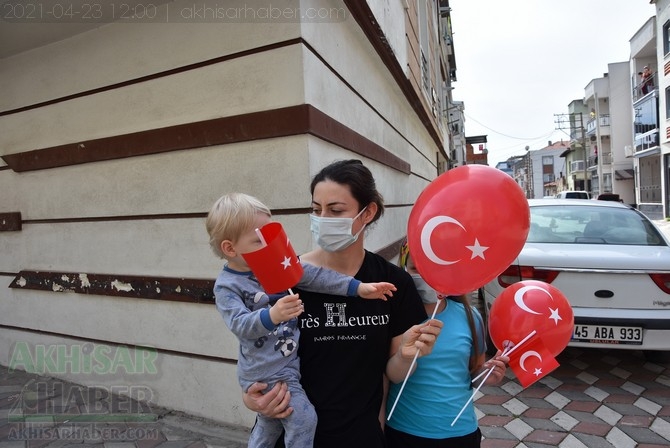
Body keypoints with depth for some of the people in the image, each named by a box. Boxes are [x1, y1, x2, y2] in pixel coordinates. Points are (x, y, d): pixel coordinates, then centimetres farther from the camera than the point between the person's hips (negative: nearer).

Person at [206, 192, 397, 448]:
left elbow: (315, 277, -4)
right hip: (267, 374, -6)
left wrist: (357, 287, -7)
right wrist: (271, 316, -48)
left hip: (287, 365, 7)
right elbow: (240, 325, -30)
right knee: (303, 419, -5)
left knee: (269, 426, 24)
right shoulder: (227, 286, -17)